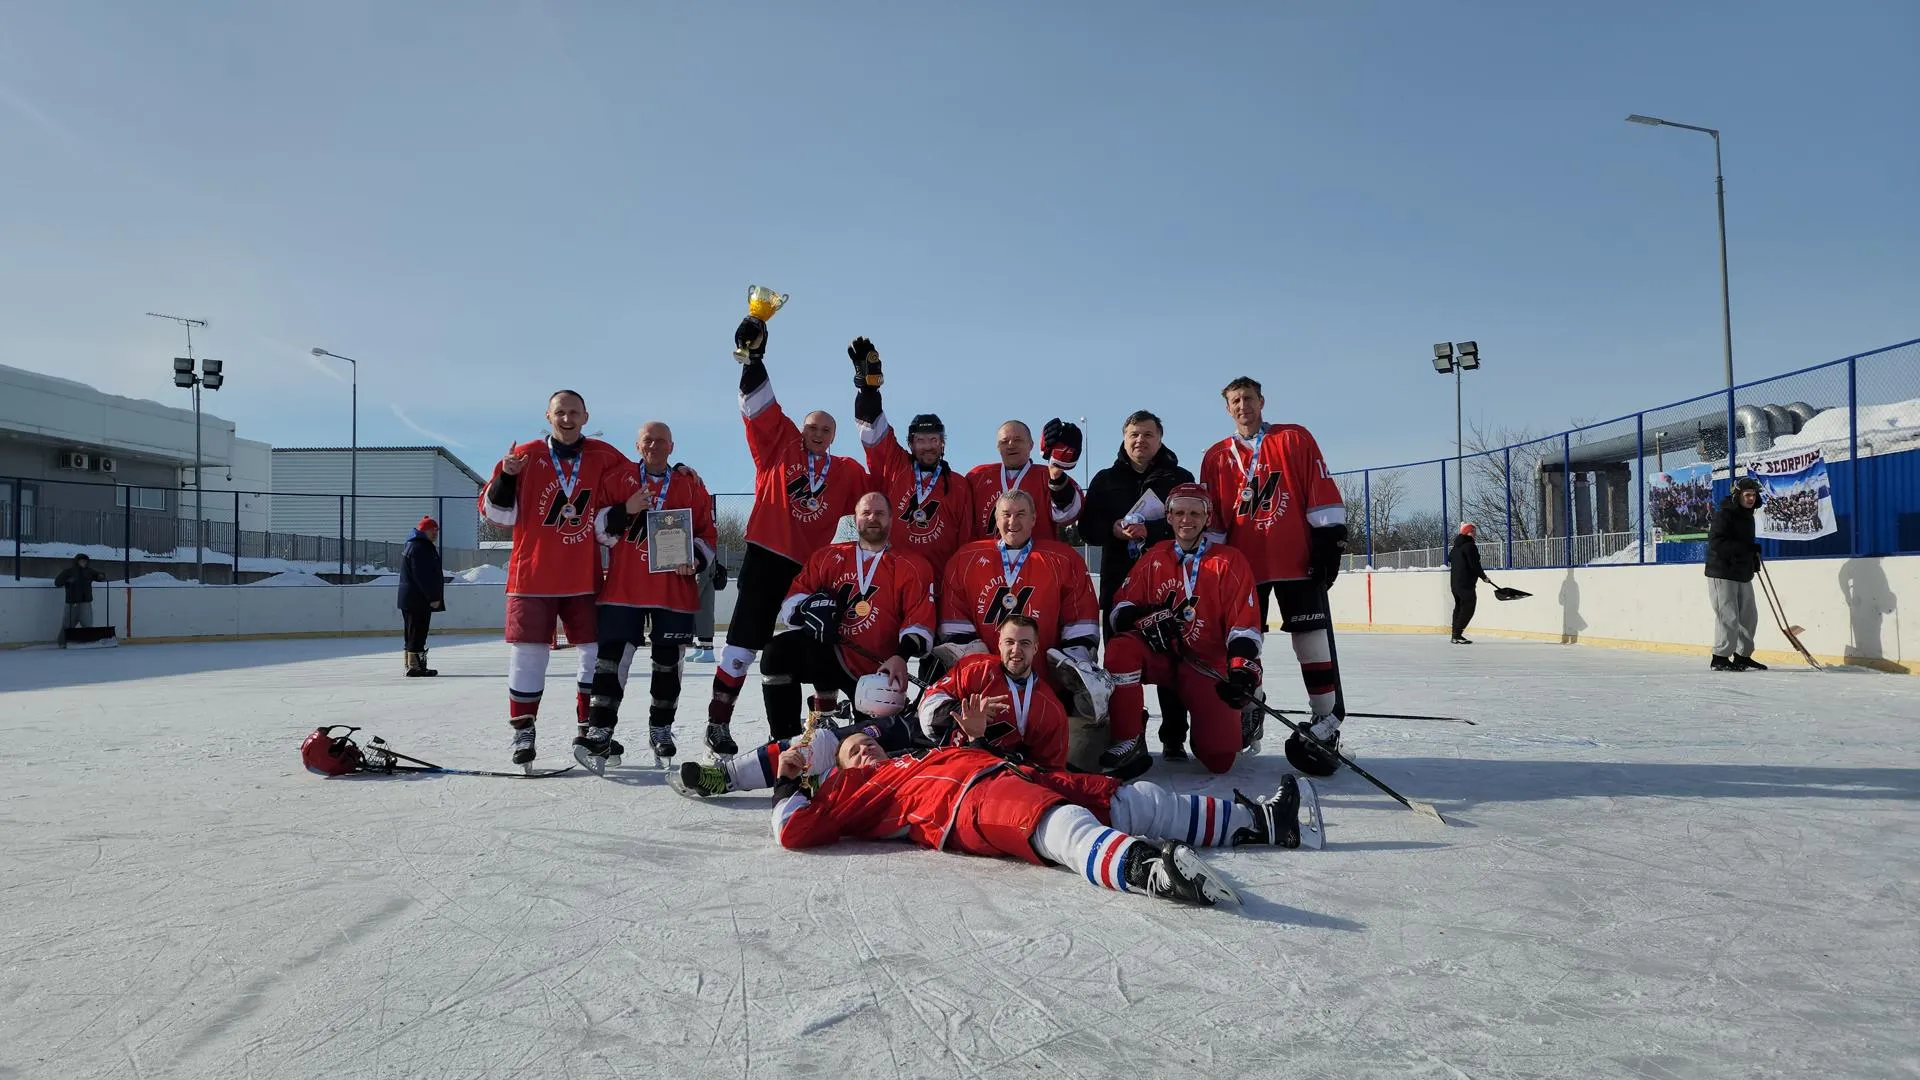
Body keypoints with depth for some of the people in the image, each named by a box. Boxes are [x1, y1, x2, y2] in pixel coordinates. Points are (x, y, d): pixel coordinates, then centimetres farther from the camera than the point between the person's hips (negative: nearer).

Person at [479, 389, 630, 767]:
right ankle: (522, 730, 15)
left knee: (596, 651, 7)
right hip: (533, 576, -2)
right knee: (529, 652, -1)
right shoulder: (526, 455, -2)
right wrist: (506, 477, -18)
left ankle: (591, 726, 24)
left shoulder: (604, 457, 3)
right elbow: (498, 514, -2)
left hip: (584, 578, 3)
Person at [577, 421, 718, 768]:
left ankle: (661, 729, 24)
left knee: (668, 661, 8)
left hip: (675, 589, 1)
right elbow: (600, 531, 3)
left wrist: (696, 560, -8)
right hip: (623, 587, -1)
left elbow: (707, 534, 10)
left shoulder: (691, 485, 7)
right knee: (611, 657, -6)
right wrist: (624, 511, -14)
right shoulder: (618, 480, 7)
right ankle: (599, 733, -2)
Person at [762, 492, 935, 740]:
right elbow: (794, 595, 11)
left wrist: (901, 656, -24)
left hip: (877, 670, -2)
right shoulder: (829, 557, 11)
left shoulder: (912, 567, 0)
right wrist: (808, 606, -13)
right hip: (828, 652, 2)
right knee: (778, 652, -25)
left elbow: (919, 621, -7)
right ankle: (785, 738, -14)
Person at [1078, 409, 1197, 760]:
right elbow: (1088, 528, 6)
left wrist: (1151, 530, -18)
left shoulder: (1180, 478, 7)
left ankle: (1174, 738, 9)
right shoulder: (1105, 480, 12)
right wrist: (1114, 530, -14)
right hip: (1118, 582, 2)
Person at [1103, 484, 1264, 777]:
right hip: (1160, 656, 2)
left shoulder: (1229, 562, -3)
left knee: (1219, 758, -12)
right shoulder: (1154, 558, 6)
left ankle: (1241, 718, 26)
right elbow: (1122, 606, 2)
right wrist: (1146, 618, -21)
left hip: (1209, 664, -2)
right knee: (1121, 648, -31)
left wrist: (1243, 669, -24)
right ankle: (1129, 742, -19)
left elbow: (1244, 624, -8)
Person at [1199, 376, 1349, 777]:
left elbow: (1322, 493, 0)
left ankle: (1327, 719, 4)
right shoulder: (1216, 457, 10)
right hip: (1242, 564, 3)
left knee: (1313, 640, -4)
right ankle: (1246, 714, 24)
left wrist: (1329, 538, -7)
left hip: (1298, 560, -3)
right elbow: (1210, 517, 10)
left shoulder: (1296, 439, 4)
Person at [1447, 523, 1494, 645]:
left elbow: (1449, 559, 28)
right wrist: (1484, 577, -5)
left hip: (1455, 581, 10)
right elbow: (1475, 564, -17)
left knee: (1459, 607, 16)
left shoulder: (1456, 546, 15)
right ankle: (1457, 635, -11)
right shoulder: (1470, 546, -14)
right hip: (1466, 583, -10)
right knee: (1468, 608, -7)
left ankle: (1455, 635, 18)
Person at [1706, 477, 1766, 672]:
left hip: (1743, 574, 9)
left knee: (1749, 616, 12)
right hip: (1722, 573, -9)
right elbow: (1716, 542, -24)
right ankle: (1720, 658, -1)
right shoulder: (1724, 514, -14)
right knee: (1729, 617, -9)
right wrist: (1748, 548, -27)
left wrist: (1754, 559, 12)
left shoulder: (1747, 515, 14)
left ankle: (1742, 656, 23)